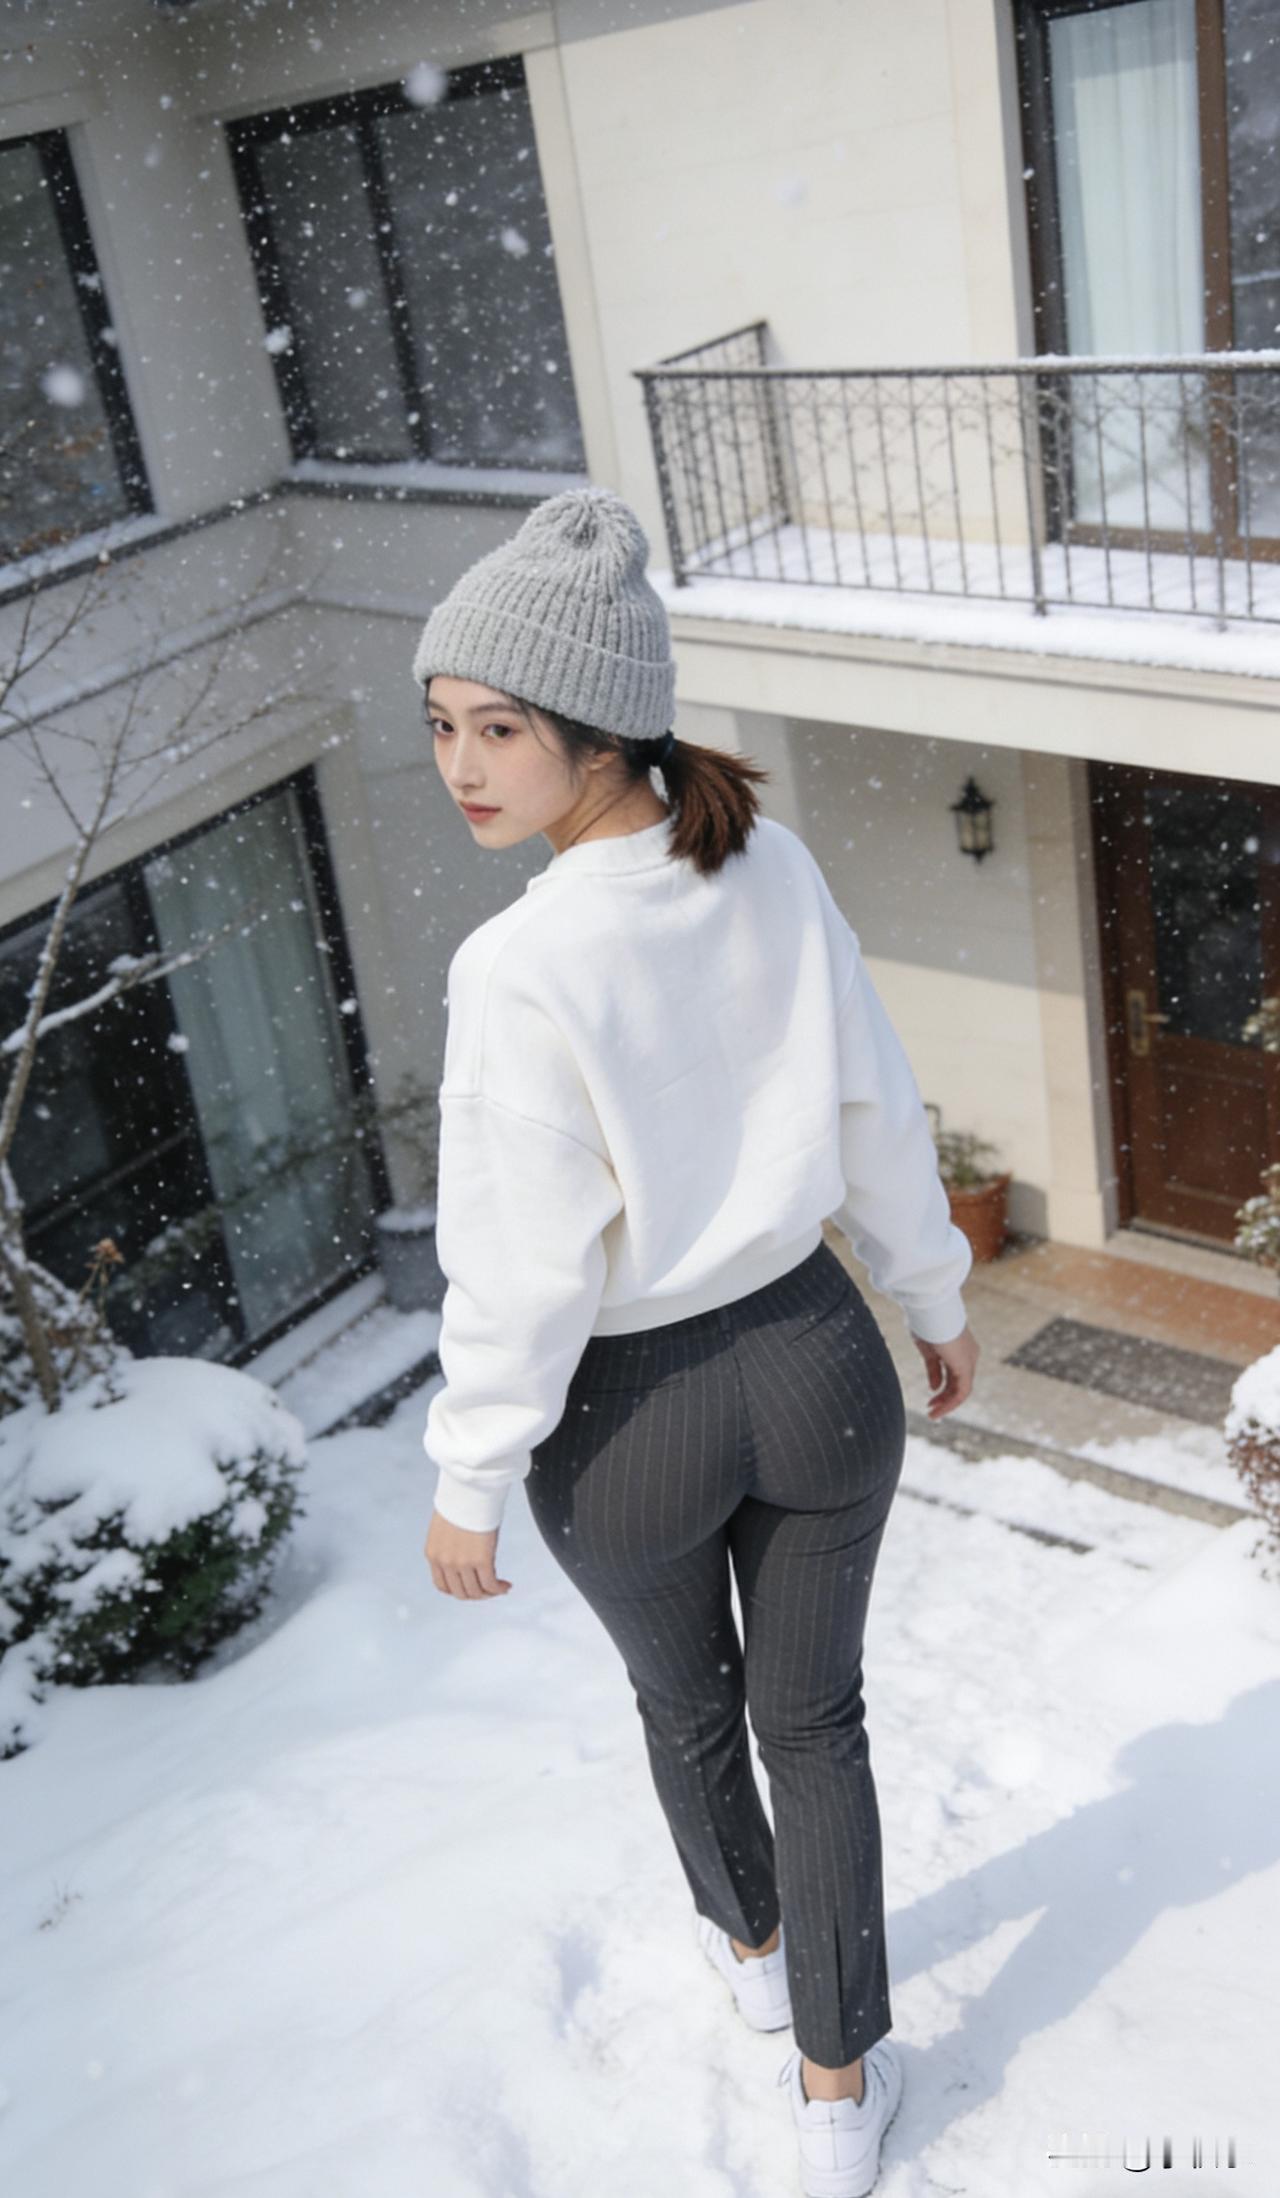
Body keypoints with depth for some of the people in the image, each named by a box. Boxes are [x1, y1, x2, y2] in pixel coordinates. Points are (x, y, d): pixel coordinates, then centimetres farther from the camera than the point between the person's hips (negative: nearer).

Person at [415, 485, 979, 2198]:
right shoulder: (774, 868, -12)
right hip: (818, 1369, 3)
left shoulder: (523, 971, -28)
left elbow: (525, 1270, -22)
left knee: (686, 1701, 28)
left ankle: (751, 1940, 57)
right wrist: (938, 1300, 14)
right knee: (814, 1717, 22)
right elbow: (879, 1117, -2)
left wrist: (470, 1481, -7)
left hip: (630, 1424, -3)